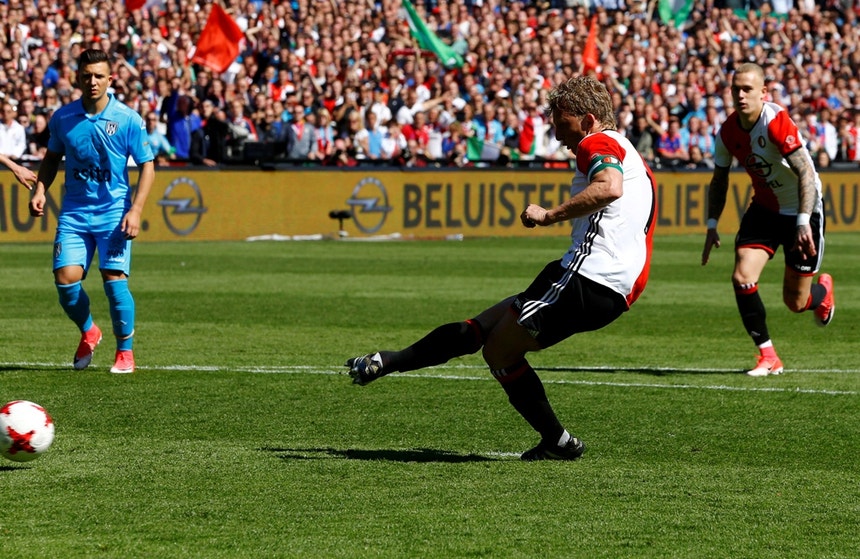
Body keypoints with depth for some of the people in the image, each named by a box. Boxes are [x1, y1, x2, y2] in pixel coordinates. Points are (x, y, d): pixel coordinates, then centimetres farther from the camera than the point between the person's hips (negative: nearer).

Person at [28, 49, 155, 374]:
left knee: (114, 280, -11)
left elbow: (147, 165, -3)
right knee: (66, 279, -8)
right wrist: (40, 190, 0)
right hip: (74, 212, 3)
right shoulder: (63, 118, 2)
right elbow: (52, 157, 17)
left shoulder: (127, 119, -7)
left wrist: (135, 210, -13)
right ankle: (88, 333, 22)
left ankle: (125, 351, 7)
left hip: (113, 213, -3)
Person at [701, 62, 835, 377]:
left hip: (802, 210, -5)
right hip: (764, 209, 5)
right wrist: (712, 225, 2)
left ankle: (823, 290, 41)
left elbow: (806, 174, -31)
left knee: (795, 303, 2)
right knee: (742, 277, -17)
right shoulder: (728, 131, -6)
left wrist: (803, 223, -40)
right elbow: (719, 179, 10)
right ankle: (768, 356, -5)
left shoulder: (777, 123, -26)